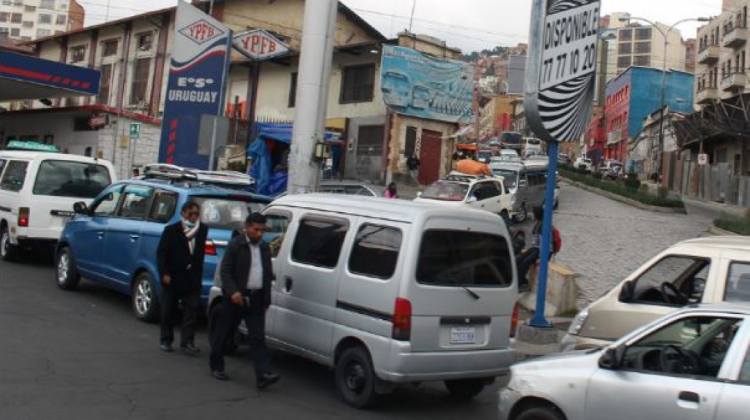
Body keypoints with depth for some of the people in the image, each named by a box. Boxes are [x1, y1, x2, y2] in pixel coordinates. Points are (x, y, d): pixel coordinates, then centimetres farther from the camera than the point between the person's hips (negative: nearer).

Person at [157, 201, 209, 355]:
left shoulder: (203, 230, 2)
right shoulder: (171, 230, -7)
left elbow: (200, 252, 6)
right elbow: (161, 253, -8)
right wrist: (164, 273, -16)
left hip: (193, 278, 2)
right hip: (172, 277, -2)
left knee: (191, 311, -3)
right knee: (168, 311, 9)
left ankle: (187, 342, 1)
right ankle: (166, 341, 22)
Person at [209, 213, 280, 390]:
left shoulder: (264, 248, 13)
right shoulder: (235, 245, -6)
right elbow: (225, 271, -12)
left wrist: (267, 298, 14)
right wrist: (233, 292, -24)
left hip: (256, 299, 4)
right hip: (236, 297, -4)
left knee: (258, 337, -5)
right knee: (223, 333, 8)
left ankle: (263, 375, -13)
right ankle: (217, 367, 26)